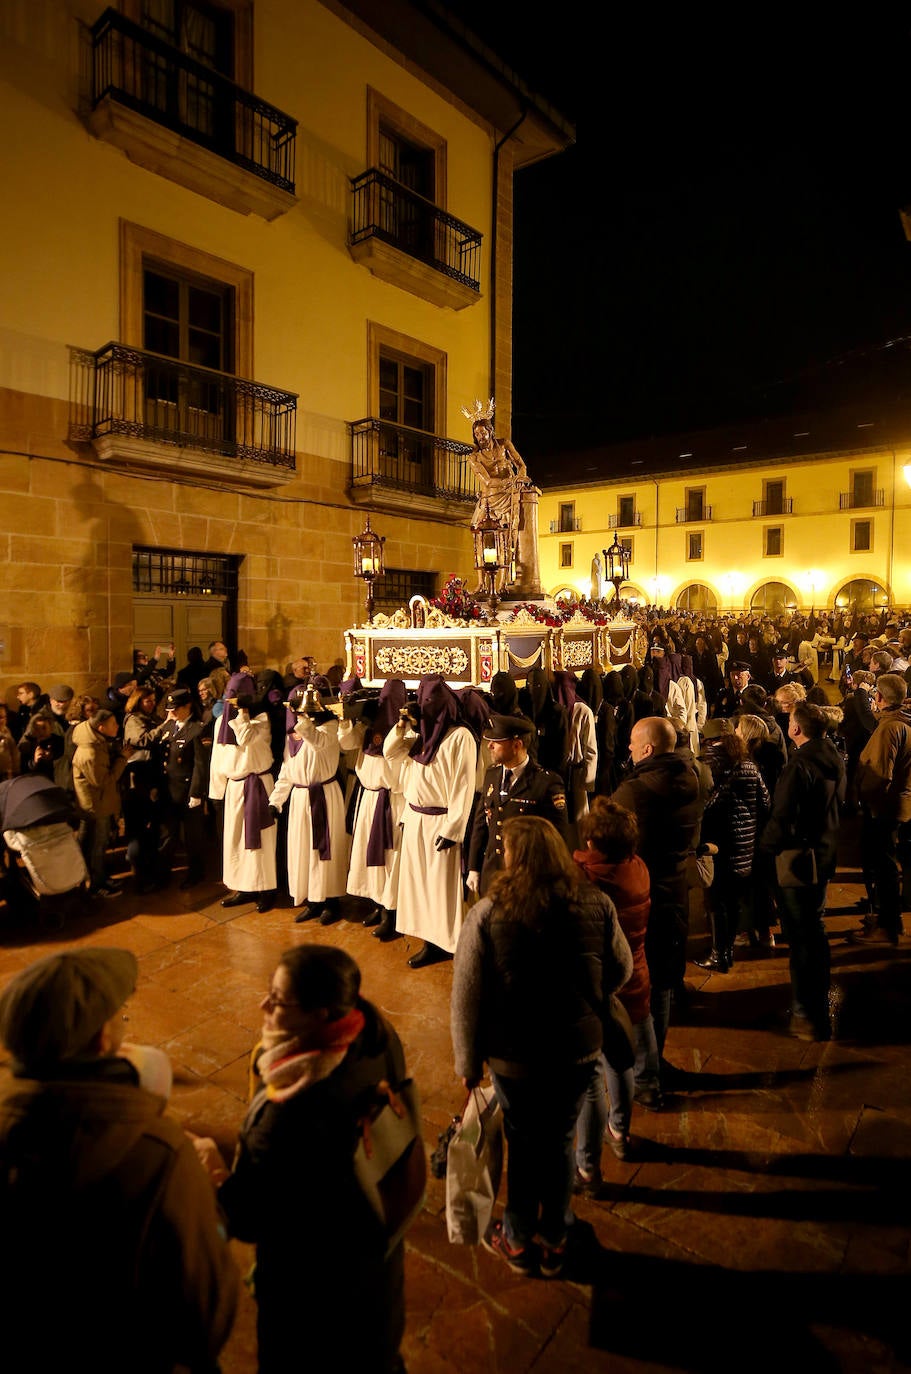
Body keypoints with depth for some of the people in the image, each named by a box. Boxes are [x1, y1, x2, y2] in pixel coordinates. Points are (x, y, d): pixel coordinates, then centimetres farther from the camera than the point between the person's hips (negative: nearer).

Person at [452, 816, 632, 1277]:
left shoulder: (487, 915, -23)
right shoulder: (596, 905, -14)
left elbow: (467, 997, -15)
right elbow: (620, 970, 1)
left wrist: (469, 1062, 0)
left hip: (515, 1057, -2)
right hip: (579, 1050, 2)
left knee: (524, 1145, 21)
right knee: (560, 1142, 23)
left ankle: (518, 1242, 42)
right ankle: (555, 1243, 43)